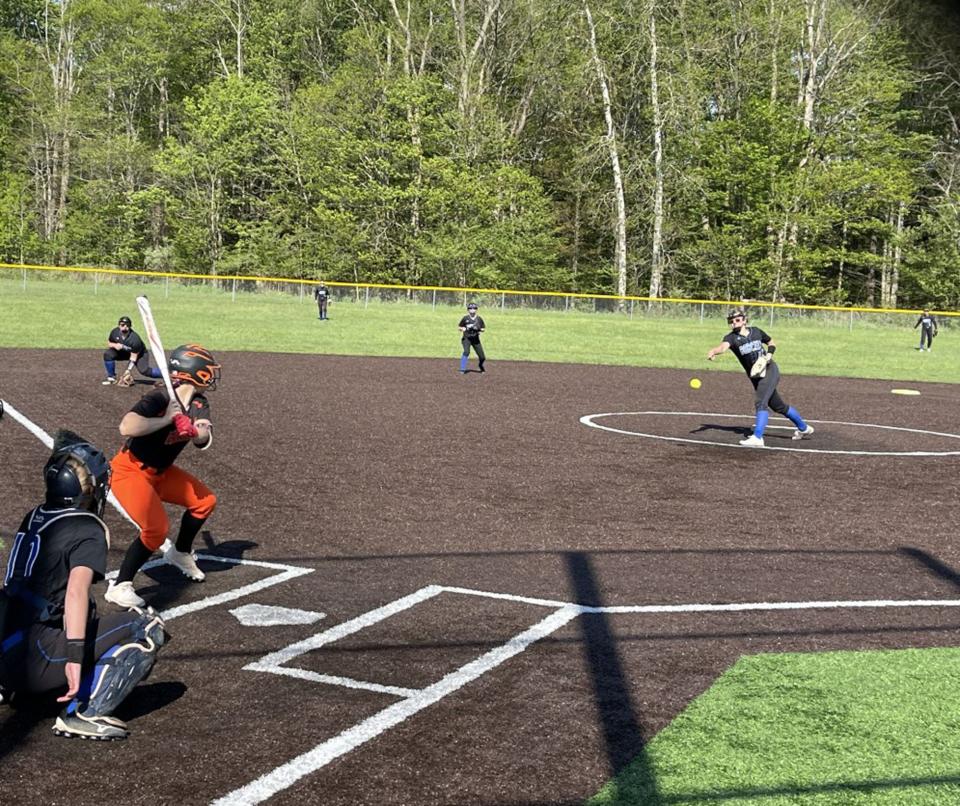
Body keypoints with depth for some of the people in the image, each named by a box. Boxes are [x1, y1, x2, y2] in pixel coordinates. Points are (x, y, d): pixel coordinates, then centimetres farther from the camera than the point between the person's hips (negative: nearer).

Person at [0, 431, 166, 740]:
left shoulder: (34, 517, 13)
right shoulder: (88, 531, -9)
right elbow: (77, 591, -25)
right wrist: (75, 656, -32)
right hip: (39, 662, -8)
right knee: (149, 627, -7)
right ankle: (85, 714, -14)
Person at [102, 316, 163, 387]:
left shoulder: (135, 339, -34)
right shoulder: (115, 332, -21)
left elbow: (133, 357, -28)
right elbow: (109, 343, -2)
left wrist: (128, 370, -33)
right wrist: (114, 345, -27)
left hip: (138, 354, -5)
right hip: (122, 352, 5)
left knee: (144, 371, -26)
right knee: (108, 354, -18)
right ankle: (111, 377, -2)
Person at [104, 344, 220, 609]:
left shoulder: (199, 405, -4)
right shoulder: (159, 399, -26)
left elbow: (204, 440, -21)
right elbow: (126, 428, -42)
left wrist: (193, 431, -43)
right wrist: (167, 420, -35)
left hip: (160, 472, 8)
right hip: (131, 470, -8)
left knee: (204, 500, 13)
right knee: (156, 528, -23)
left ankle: (180, 553, 35)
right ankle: (119, 587, -11)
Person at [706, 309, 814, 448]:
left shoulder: (756, 331, -1)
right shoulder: (731, 337, -6)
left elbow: (771, 343, 17)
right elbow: (723, 346, -30)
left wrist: (769, 355, -4)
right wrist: (713, 351, -52)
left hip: (770, 371, -3)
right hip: (755, 377, 3)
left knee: (760, 402, -22)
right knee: (779, 406, 15)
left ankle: (757, 438, -26)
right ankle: (803, 428, 35)